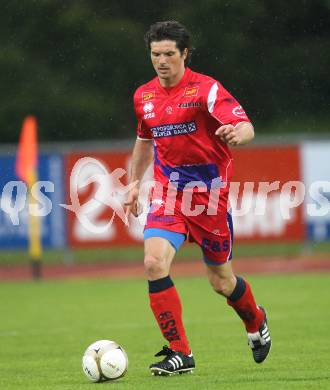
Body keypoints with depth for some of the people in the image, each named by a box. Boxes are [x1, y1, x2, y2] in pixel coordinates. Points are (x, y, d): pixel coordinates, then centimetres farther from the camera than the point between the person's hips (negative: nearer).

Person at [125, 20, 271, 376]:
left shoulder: (205, 89, -12)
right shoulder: (144, 96, 6)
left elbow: (246, 127, -23)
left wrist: (236, 134, -46)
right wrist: (134, 182, 20)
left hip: (209, 193, -4)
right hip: (168, 193, 4)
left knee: (221, 282, 7)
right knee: (154, 263, -20)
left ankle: (256, 323, 42)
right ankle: (179, 353, -12)